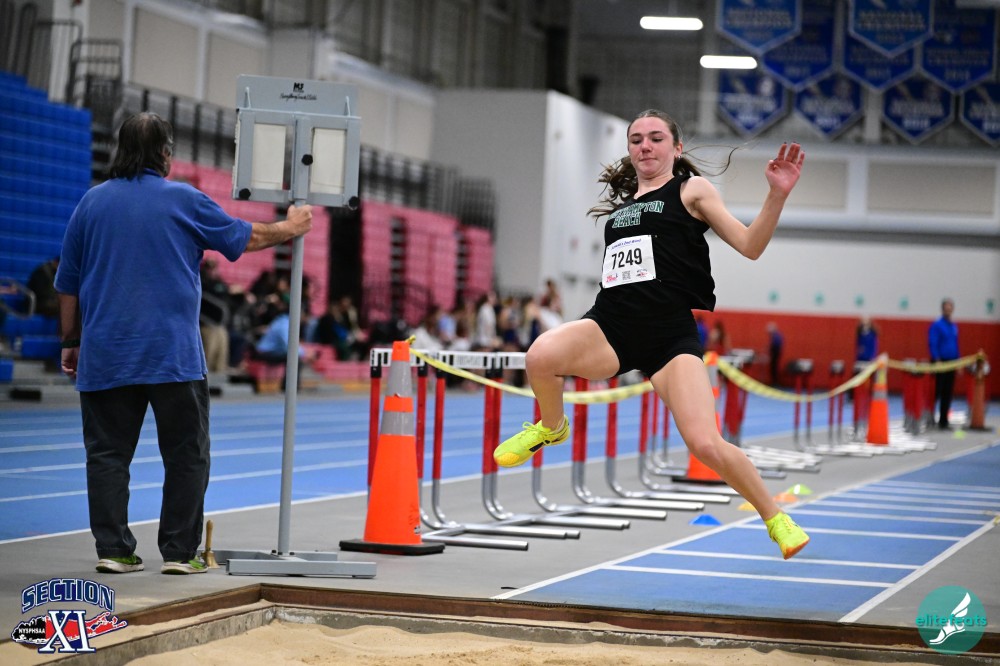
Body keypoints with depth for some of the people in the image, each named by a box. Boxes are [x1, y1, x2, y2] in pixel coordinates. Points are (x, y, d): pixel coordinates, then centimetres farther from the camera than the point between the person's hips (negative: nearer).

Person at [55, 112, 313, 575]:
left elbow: (68, 284, 12)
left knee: (107, 453, 5)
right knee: (186, 455, 5)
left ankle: (113, 549, 2)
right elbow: (246, 237, 10)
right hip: (173, 356, -3)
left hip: (104, 358, 3)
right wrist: (290, 228, 27)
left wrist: (71, 341, 20)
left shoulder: (91, 203, 8)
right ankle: (179, 552, 4)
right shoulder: (183, 201, -2)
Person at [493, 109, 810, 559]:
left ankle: (775, 518, 10)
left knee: (706, 444, -16)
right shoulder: (620, 203, 22)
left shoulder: (691, 190, 8)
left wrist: (777, 195, -14)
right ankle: (551, 427, 4)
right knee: (542, 355, -30)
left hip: (671, 335, -3)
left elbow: (749, 246, -2)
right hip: (610, 327, 3)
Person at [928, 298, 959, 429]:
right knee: (937, 392, -7)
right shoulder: (937, 325, -6)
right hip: (939, 362, -6)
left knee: (948, 393, 7)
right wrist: (937, 360, -21)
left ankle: (943, 421, 13)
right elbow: (933, 344, -12)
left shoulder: (954, 326, 13)